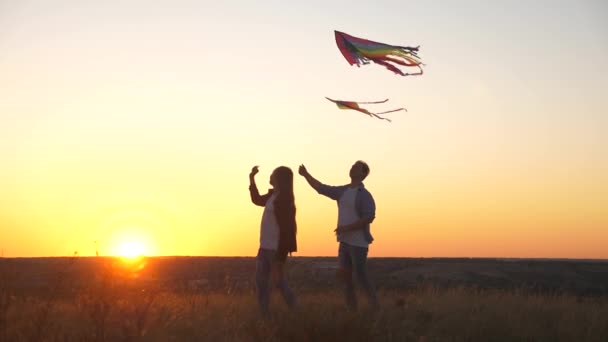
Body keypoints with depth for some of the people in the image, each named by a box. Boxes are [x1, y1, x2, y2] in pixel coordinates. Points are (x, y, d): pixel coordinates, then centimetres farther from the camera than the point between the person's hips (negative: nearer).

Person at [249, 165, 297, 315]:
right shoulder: (272, 195, 10)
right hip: (265, 246, 9)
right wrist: (252, 179, 22)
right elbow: (257, 200, 31)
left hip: (276, 248, -9)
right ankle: (264, 314, 14)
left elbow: (286, 227, -21)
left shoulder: (284, 198, -17)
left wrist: (280, 255, -24)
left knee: (279, 280, -2)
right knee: (261, 281, 10)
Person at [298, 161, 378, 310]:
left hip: (358, 243, -7)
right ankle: (352, 311, 12)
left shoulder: (364, 195, -10)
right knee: (344, 276, 6)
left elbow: (369, 217, -19)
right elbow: (321, 188, 17)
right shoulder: (343, 191, 11)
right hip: (345, 241, 8)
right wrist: (306, 174, 10)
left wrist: (347, 228, -21)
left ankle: (376, 312, 0)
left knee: (361, 278, -7)